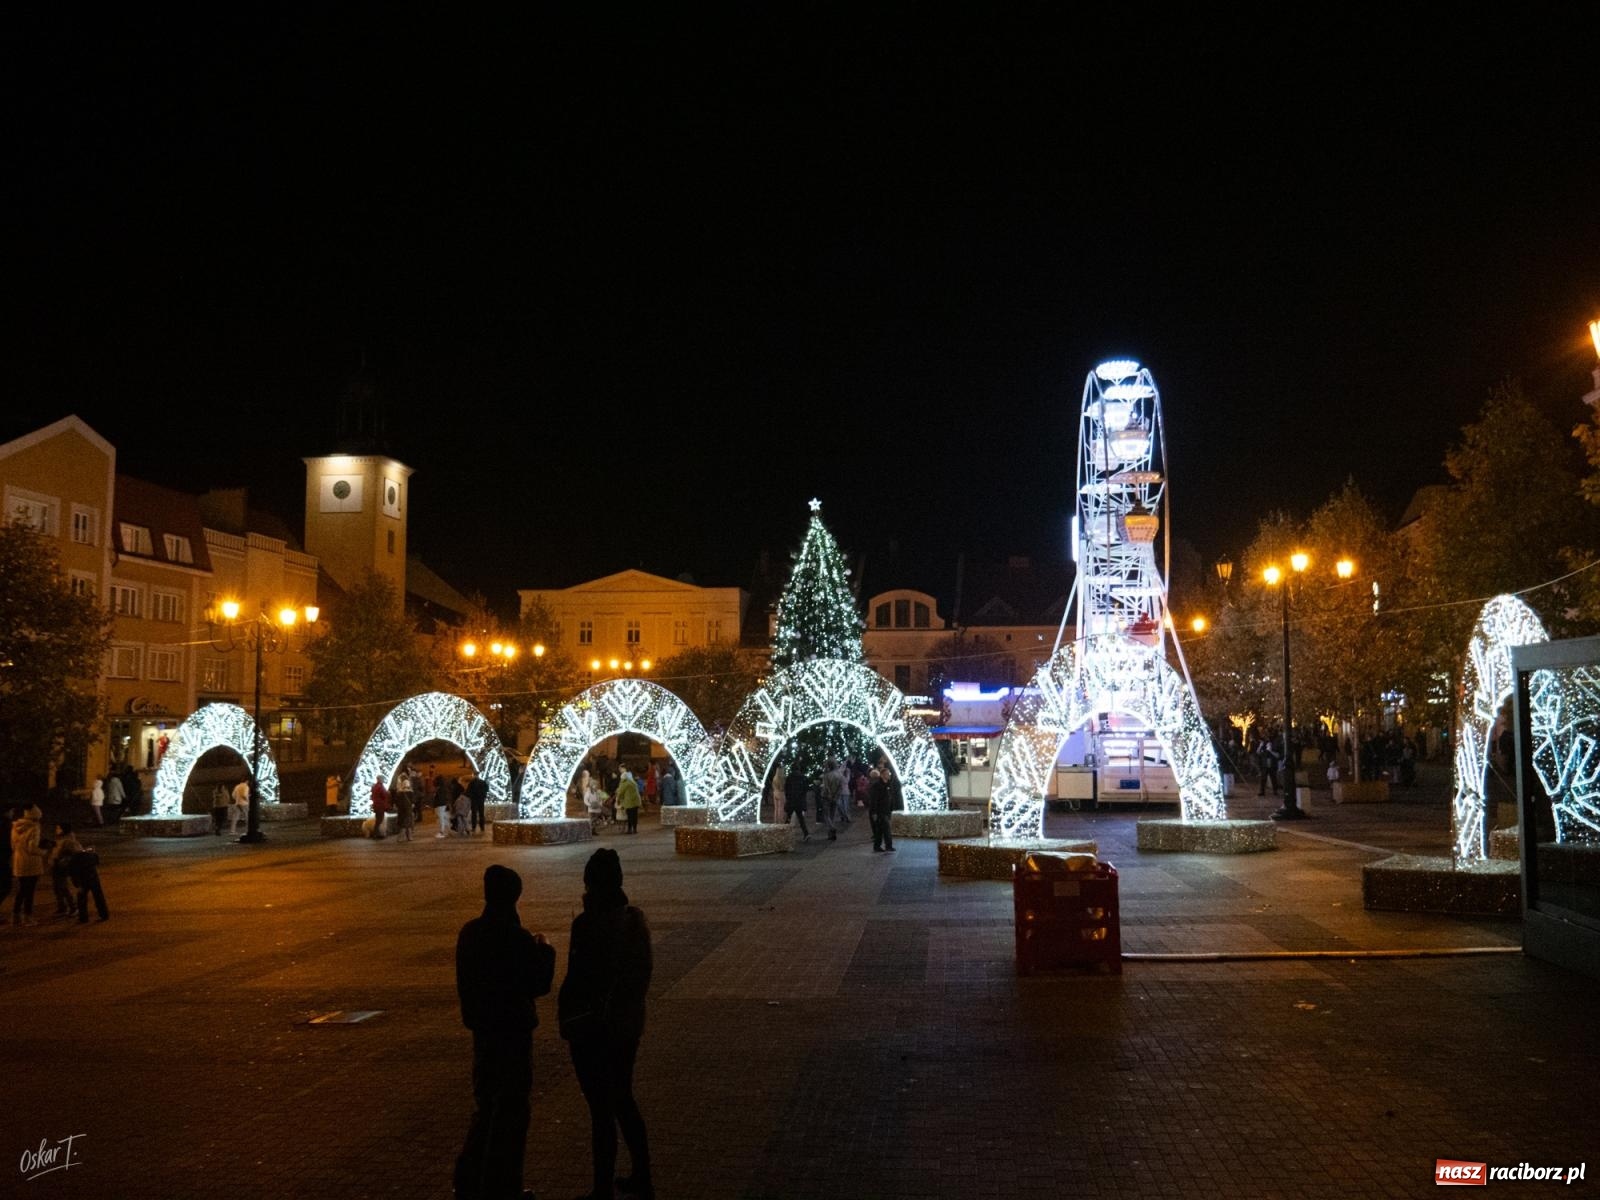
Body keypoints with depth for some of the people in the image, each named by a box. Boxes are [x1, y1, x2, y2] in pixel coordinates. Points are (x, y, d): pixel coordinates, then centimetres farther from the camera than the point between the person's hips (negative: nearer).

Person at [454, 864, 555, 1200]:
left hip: (482, 1028, 7)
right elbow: (540, 985, -14)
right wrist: (545, 951, 1)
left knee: (486, 1104, 21)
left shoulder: (470, 932, 0)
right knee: (512, 1110, 6)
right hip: (513, 1031, -7)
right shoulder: (519, 939, -21)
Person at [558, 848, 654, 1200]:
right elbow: (643, 972, 8)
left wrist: (565, 1019, -6)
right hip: (629, 1023, 7)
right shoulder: (635, 919, 0)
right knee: (624, 1099, 21)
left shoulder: (588, 923, -22)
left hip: (594, 1027, -7)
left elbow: (577, 979, -20)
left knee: (601, 1108, 3)